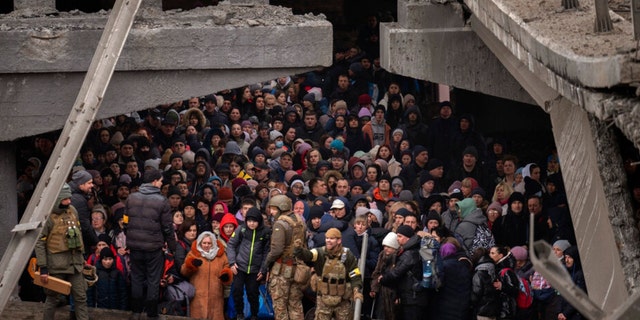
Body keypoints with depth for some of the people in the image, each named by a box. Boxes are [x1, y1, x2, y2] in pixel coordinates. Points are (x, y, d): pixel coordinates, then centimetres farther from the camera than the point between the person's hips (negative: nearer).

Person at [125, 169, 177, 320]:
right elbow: (168, 226, -7)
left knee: (137, 279, 14)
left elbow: (125, 221, 8)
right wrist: (172, 246, 5)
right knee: (153, 281, 5)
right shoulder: (161, 201, -10)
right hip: (154, 247, -4)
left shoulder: (131, 198, 2)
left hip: (135, 245, 4)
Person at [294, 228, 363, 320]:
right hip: (323, 300, 0)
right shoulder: (320, 253, -9)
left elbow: (355, 277, -4)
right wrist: (299, 248, -51)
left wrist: (357, 291, -21)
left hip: (342, 301, 0)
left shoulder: (348, 256, -8)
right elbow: (306, 255, -28)